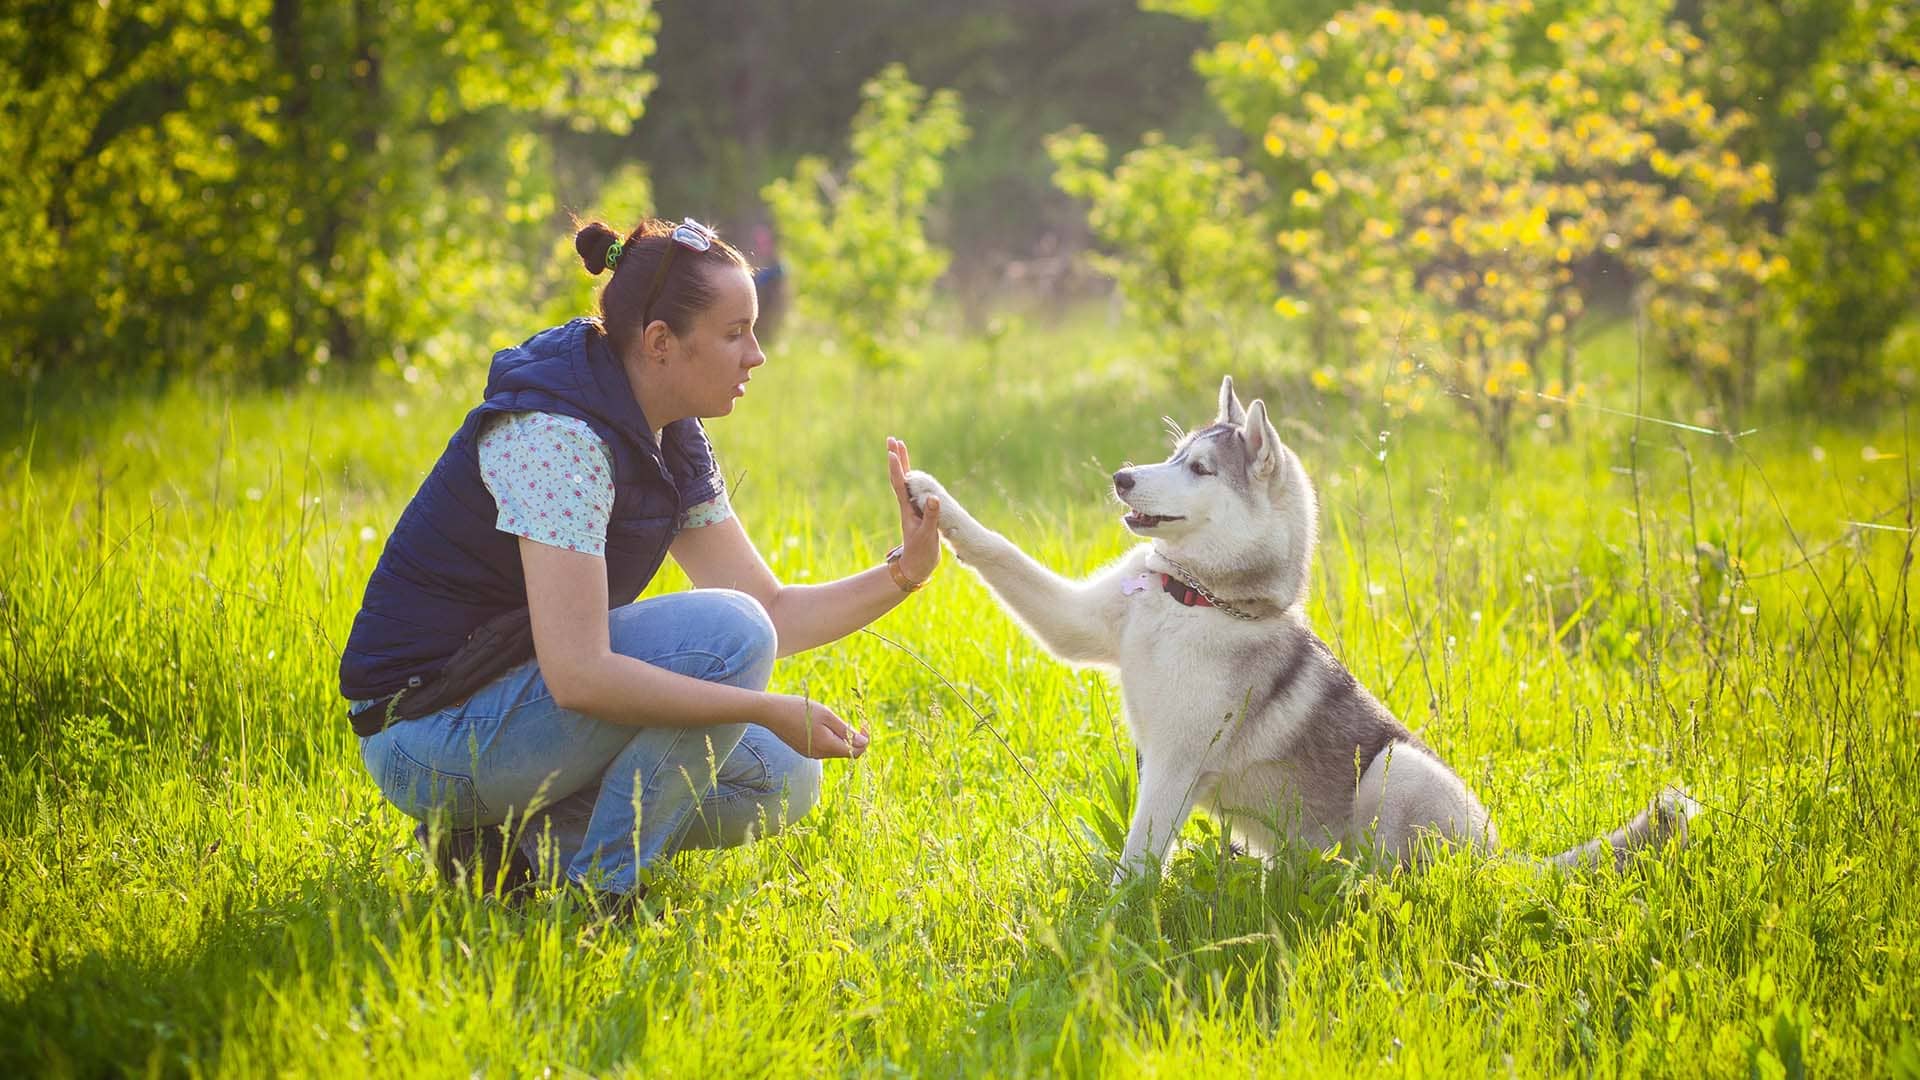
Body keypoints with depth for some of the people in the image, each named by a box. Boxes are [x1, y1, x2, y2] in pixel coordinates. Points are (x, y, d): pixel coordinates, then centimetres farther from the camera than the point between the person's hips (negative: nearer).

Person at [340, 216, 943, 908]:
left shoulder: (672, 441, 5)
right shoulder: (558, 432, -24)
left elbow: (773, 612, 9)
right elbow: (578, 674, -31)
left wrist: (904, 571, -5)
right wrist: (771, 712, -29)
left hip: (512, 705, 10)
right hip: (426, 735, -10)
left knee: (782, 779, 6)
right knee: (723, 633, -23)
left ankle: (512, 840, 6)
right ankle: (599, 893, -13)